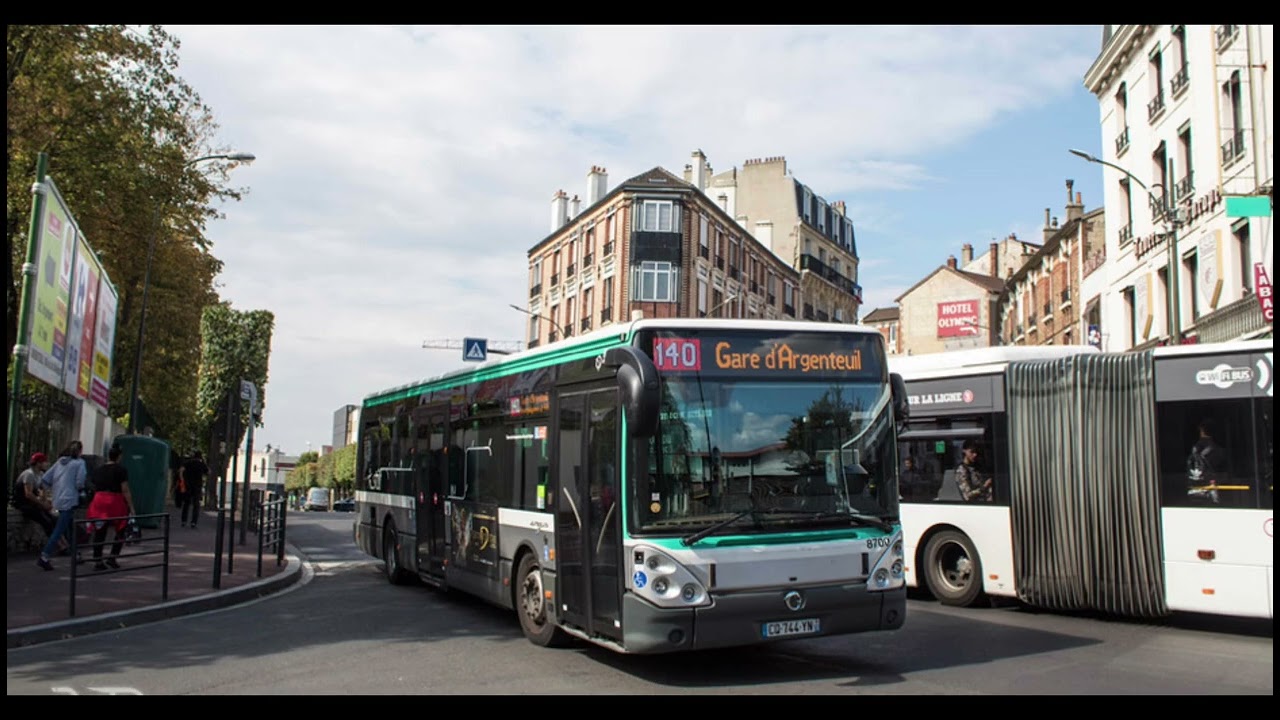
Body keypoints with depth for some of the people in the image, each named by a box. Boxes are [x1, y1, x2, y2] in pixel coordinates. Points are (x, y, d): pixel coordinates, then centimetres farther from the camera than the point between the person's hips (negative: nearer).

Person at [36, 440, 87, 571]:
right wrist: (81, 488, 7)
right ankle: (44, 558, -15)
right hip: (70, 500, -8)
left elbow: (44, 480, 9)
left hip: (58, 500, 8)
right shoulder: (79, 463, -5)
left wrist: (55, 489, 19)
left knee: (71, 528, 18)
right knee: (59, 530, -8)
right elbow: (79, 483, -14)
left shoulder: (59, 462, 13)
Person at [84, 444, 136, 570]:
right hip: (115, 503, -5)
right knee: (120, 531, 11)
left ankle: (97, 561, 7)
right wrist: (131, 508, -7)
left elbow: (95, 488, 17)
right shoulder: (120, 470, -6)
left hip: (98, 502, 5)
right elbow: (125, 491, -10)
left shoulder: (97, 469, 12)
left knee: (99, 533, 7)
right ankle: (112, 558, 5)